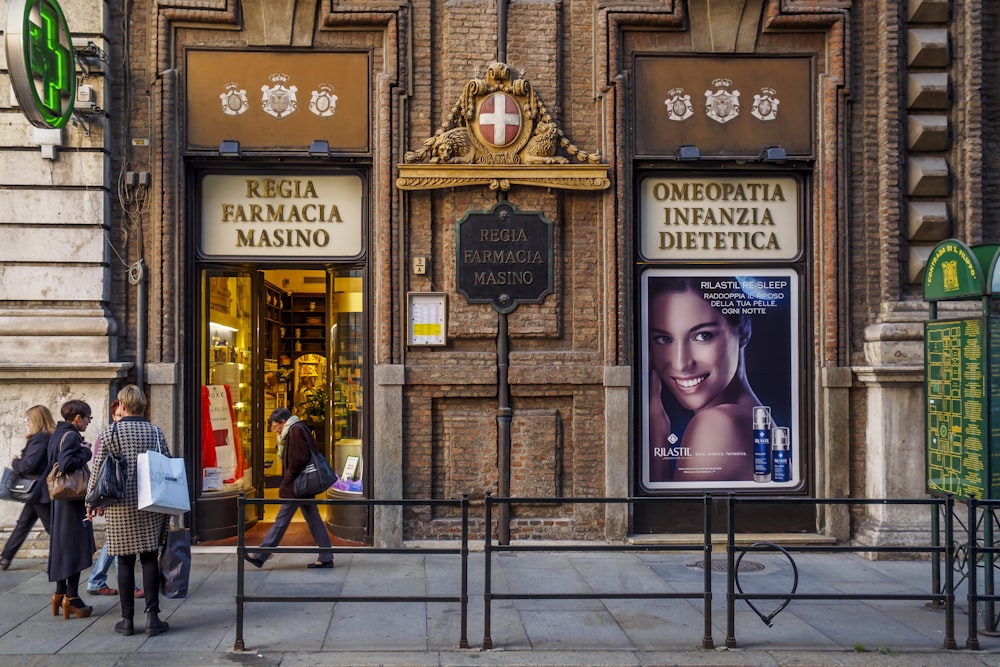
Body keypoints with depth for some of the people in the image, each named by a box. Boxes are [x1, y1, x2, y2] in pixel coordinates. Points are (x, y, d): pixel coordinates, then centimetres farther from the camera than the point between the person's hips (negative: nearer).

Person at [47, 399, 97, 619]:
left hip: (59, 499, 10)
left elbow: (51, 467, 19)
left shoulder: (57, 435, 14)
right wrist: (85, 452, -16)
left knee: (61, 545, 15)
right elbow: (67, 464, -29)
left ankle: (60, 593, 22)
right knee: (75, 546, -4)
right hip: (73, 499, -10)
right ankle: (71, 597, -2)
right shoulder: (71, 436, -16)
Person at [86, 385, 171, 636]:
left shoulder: (110, 433, -3)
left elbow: (97, 470, -1)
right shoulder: (156, 432, 4)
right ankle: (152, 616, 2)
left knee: (125, 561, 5)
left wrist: (93, 502, 11)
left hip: (120, 505, -1)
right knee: (150, 559, 6)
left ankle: (127, 619, 10)